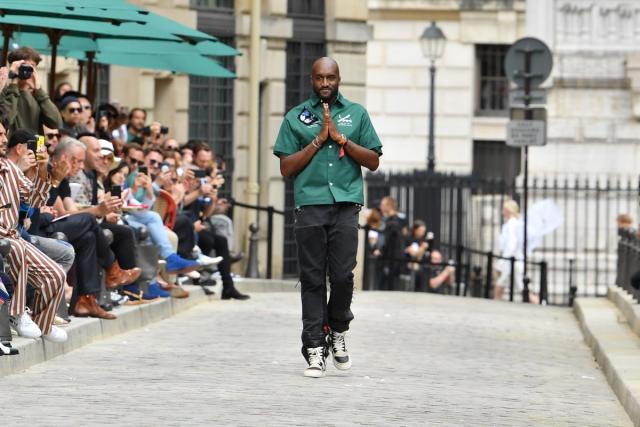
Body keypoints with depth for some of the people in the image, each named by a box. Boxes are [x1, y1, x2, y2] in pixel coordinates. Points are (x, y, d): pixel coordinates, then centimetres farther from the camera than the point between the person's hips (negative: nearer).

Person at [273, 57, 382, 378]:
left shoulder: (356, 114, 14)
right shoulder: (296, 117, 12)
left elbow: (373, 161, 9)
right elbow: (286, 168, 6)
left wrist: (341, 138, -3)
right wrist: (318, 140, -3)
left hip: (346, 206, 0)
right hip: (310, 205, 0)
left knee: (342, 275, -8)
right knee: (313, 279, -1)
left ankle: (337, 331, 17)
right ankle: (314, 349, 1)